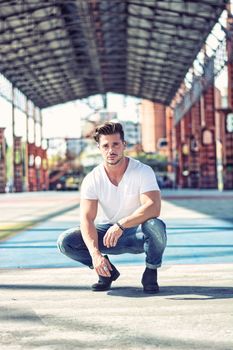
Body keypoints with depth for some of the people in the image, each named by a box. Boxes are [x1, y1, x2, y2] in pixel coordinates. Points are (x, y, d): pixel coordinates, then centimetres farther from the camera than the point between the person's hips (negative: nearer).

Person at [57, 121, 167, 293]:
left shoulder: (143, 171, -16)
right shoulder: (92, 179, -10)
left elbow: (153, 208, -30)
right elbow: (87, 218, -19)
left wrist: (121, 225, -41)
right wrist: (95, 253, -35)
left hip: (138, 233, -2)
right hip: (107, 233, 2)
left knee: (156, 226, -37)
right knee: (65, 241, -19)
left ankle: (151, 272, -8)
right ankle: (107, 270, 5)